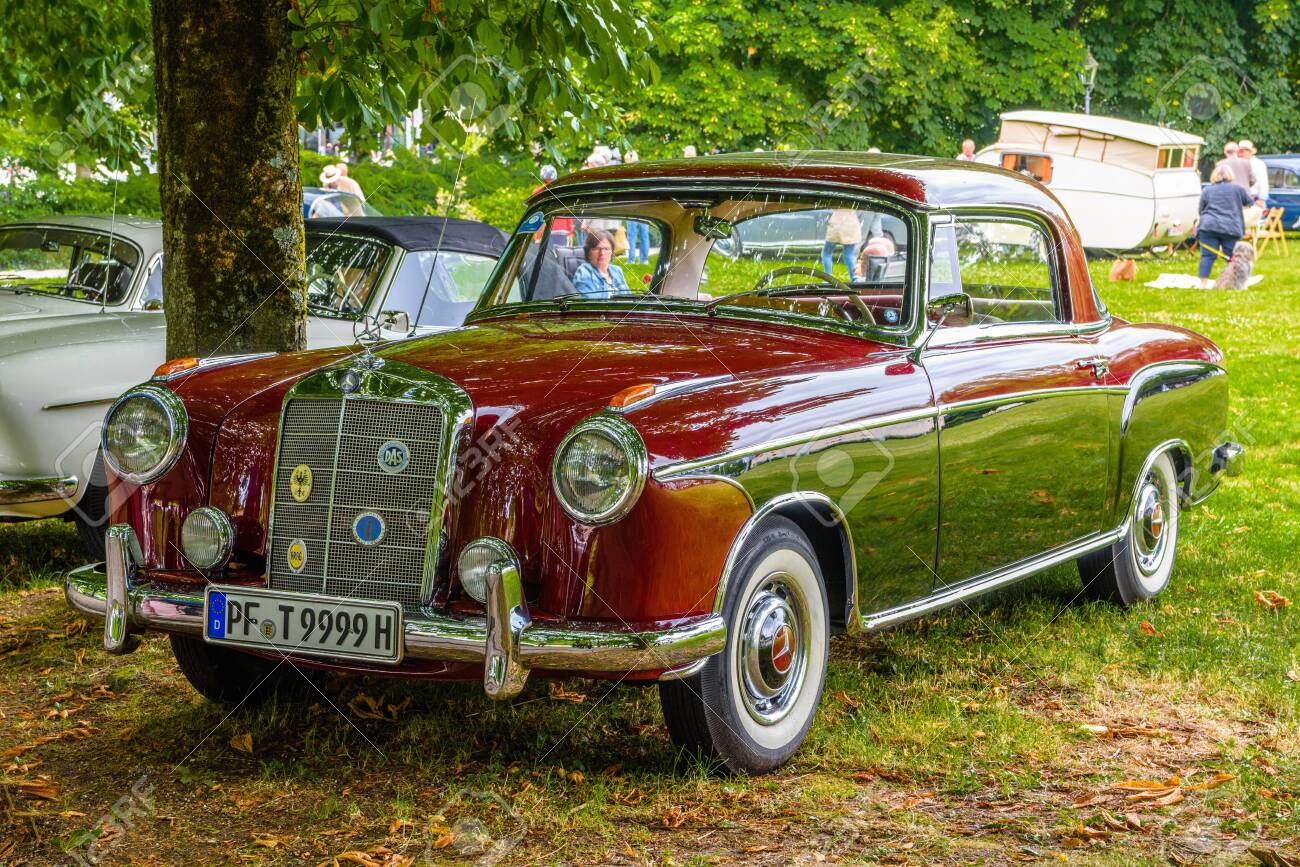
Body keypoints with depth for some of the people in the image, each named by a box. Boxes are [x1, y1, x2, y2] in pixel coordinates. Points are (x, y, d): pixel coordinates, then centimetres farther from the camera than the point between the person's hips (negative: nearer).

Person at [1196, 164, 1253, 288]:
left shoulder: (1207, 190, 12)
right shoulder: (1237, 189, 11)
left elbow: (1201, 210, 16)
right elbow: (1249, 203, 24)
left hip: (1209, 227, 0)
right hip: (1231, 229, 0)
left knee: (1207, 256, -3)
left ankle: (1203, 283, -8)